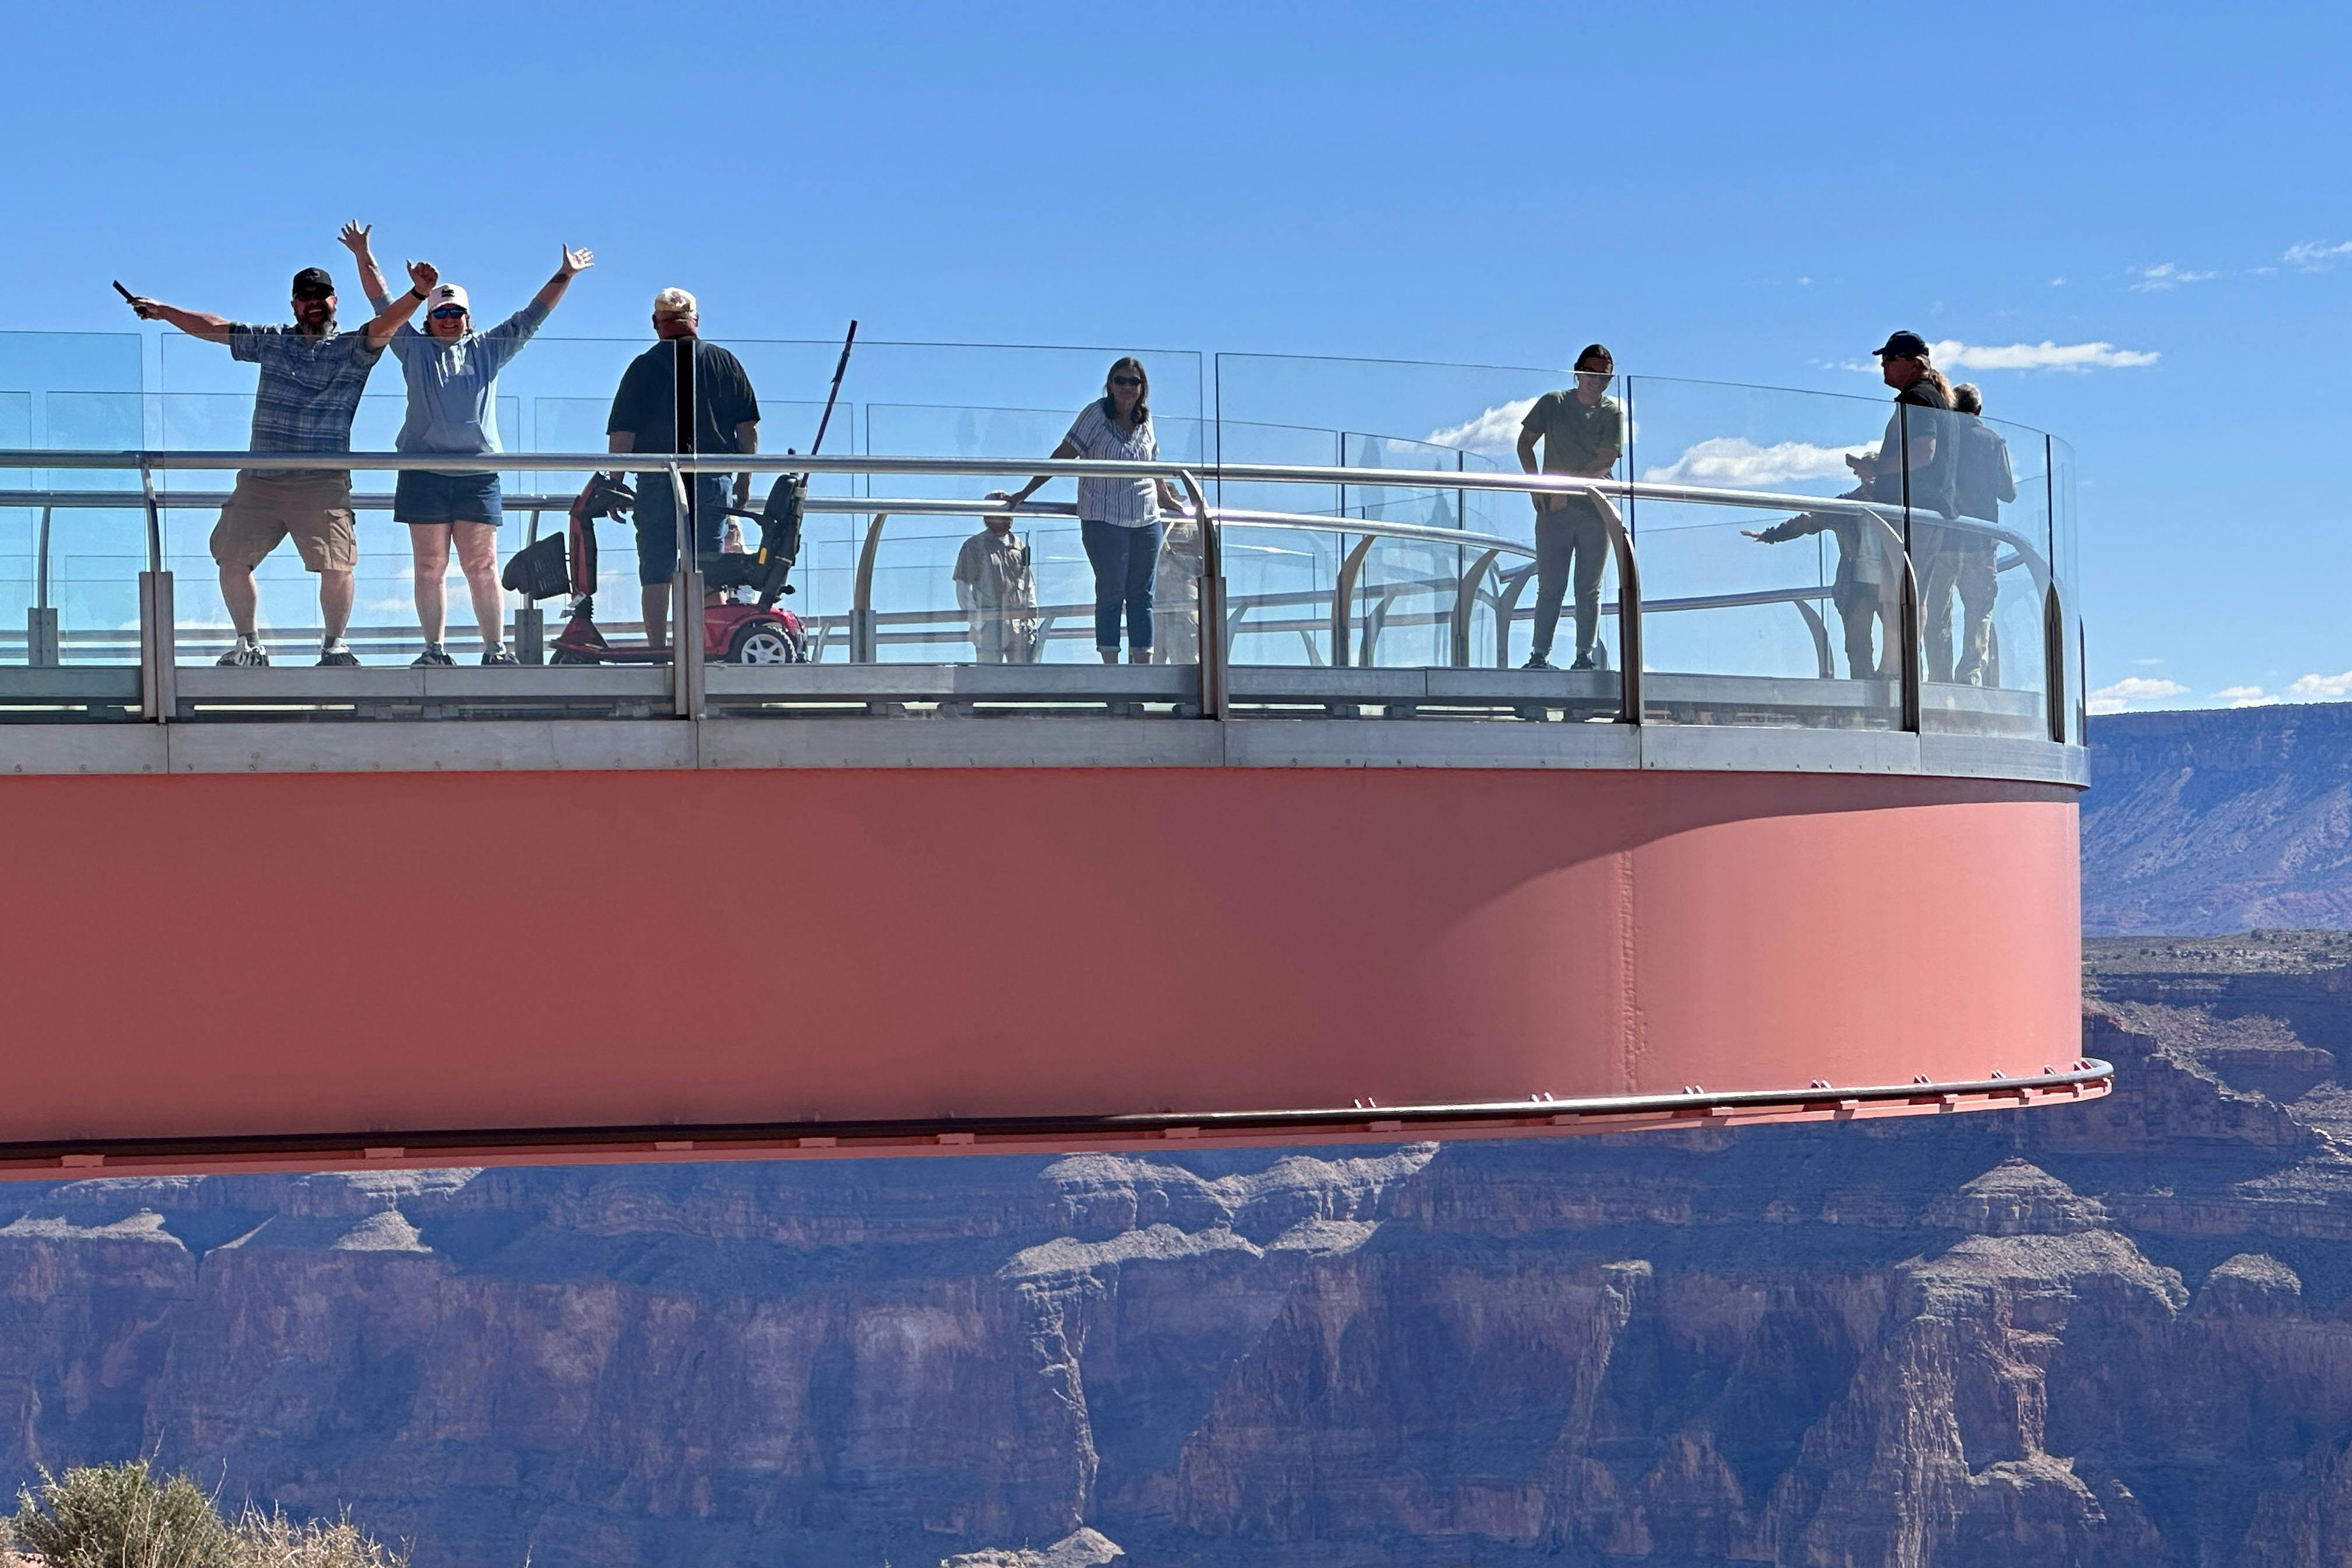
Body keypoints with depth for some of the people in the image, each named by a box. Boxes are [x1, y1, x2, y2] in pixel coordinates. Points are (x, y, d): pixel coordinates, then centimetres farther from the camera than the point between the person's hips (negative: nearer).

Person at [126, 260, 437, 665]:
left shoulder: (352, 349, 5)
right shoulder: (271, 342, 17)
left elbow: (384, 325, -13)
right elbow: (213, 328, 25)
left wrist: (418, 293, -30)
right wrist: (163, 311, 28)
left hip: (322, 483, -4)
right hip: (259, 479, 4)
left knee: (337, 567, -14)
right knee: (233, 560, 1)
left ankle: (335, 644, 8)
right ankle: (249, 644, 18)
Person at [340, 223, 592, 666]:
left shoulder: (489, 350, 16)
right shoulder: (414, 349, 14)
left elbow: (532, 317, 16)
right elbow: (383, 304, 12)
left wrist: (564, 276, 12)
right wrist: (364, 258, 7)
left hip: (478, 475, 0)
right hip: (423, 474, 0)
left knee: (483, 566, -2)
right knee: (430, 567, 0)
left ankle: (495, 648, -1)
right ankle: (434, 649, 3)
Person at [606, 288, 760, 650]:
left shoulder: (644, 366, -1)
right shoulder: (725, 362, 6)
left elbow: (622, 434, -4)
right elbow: (747, 427, 8)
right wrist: (744, 481, 16)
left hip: (658, 483, -2)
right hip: (713, 482, 2)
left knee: (655, 574, 3)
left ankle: (659, 650, 0)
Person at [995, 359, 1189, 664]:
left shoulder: (1144, 420, 10)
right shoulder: (1096, 415, -6)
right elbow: (1062, 456, -8)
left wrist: (1168, 501, 38)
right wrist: (1023, 494, -11)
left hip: (1147, 521, 5)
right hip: (1104, 521, -5)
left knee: (1142, 596, 5)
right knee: (1111, 593, -6)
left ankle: (1144, 666, 8)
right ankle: (1111, 667, -4)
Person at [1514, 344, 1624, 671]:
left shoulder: (1612, 412, 4)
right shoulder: (1553, 403, 8)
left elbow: (1605, 461, -5)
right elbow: (1525, 441, 12)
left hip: (1595, 510, 0)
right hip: (1554, 509, 0)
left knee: (1589, 589, -1)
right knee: (1550, 587, -2)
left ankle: (1585, 656, 0)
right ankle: (1540, 655, -2)